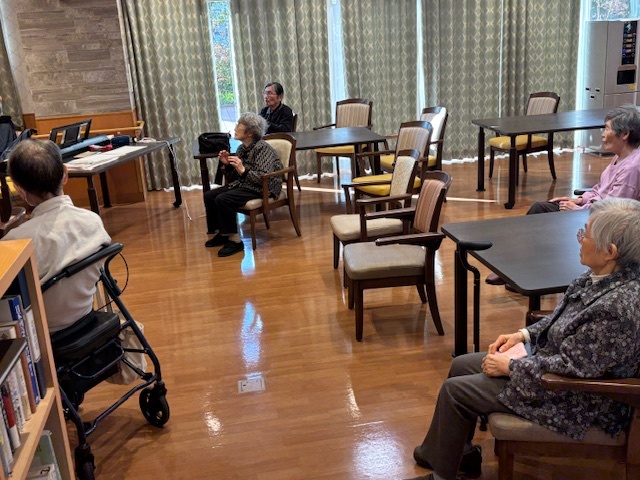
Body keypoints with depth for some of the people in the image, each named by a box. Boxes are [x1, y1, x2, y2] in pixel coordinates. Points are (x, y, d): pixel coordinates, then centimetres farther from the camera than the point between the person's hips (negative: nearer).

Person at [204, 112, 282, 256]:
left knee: (222, 200, -26)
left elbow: (264, 178, -25)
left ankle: (234, 240, -15)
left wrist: (243, 170, -32)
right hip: (243, 184, 9)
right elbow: (235, 177, 13)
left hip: (263, 189, -9)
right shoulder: (242, 148, 7)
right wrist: (227, 164, -5)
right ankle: (222, 233, 14)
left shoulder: (263, 148, -17)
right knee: (209, 195, 1)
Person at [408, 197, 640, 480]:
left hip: (578, 401, -9)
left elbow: (570, 367, -28)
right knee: (461, 366, 13)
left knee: (455, 390, -5)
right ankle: (460, 454, 30)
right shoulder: (605, 275, -6)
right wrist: (524, 334, 1)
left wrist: (509, 366, -17)